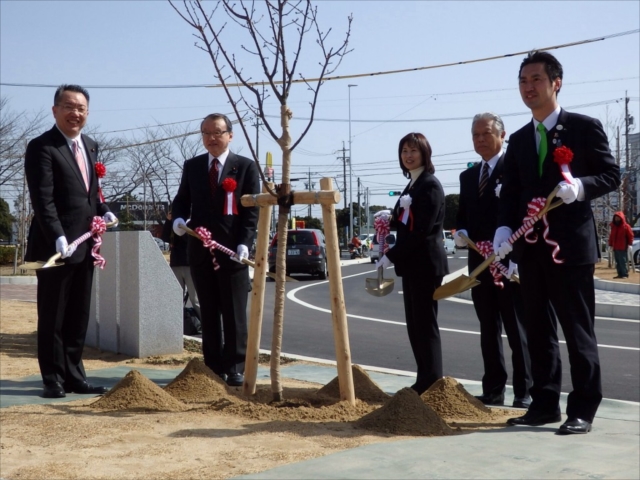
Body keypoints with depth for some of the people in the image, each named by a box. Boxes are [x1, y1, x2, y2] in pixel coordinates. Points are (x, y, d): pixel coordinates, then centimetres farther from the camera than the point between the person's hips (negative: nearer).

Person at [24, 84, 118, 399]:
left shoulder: (90, 146, 16)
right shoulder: (41, 147, -10)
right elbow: (43, 199, -18)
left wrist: (103, 211, 5)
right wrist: (57, 237, -28)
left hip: (84, 246, 8)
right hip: (56, 246, -8)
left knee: (78, 317, 13)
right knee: (52, 317, 2)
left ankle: (74, 376, 21)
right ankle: (54, 380, 11)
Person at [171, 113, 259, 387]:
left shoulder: (246, 167, 2)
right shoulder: (192, 166, 13)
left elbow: (252, 210, -2)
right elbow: (182, 199, 16)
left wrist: (244, 243, -14)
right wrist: (178, 218, -8)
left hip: (232, 251, -4)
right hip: (200, 250, 4)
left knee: (234, 313, 0)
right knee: (208, 313, 8)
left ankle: (235, 368, 5)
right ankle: (214, 367, 13)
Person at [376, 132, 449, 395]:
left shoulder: (430, 185, -12)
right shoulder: (411, 185, 17)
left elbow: (423, 230, -19)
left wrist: (392, 256, -18)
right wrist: (389, 219, -2)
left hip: (426, 263, -9)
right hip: (412, 263, 9)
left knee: (425, 323, -6)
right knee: (414, 324, 10)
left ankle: (432, 384, -1)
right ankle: (424, 382, 16)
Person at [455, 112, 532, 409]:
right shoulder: (468, 176, 17)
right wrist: (461, 232, -2)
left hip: (510, 263, -7)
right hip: (479, 262, 7)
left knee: (517, 329, -1)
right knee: (488, 329, 11)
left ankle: (524, 393, 5)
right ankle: (493, 391, 18)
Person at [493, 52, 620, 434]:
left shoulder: (585, 128, -1)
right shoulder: (519, 140, 15)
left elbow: (611, 175, -2)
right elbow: (511, 192, 12)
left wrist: (581, 186, -22)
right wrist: (505, 227, -4)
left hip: (571, 245, -6)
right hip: (531, 247, 6)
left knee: (578, 330, -1)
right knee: (537, 329, 10)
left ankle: (583, 410, 7)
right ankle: (545, 404, 20)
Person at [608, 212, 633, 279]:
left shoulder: (626, 226, -3)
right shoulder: (613, 226, 17)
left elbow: (630, 235, -4)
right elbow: (611, 236, 20)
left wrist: (629, 244, -11)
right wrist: (611, 244, 13)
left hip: (623, 248, -7)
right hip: (615, 248, 7)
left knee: (624, 261, -9)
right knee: (618, 262, 7)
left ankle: (625, 274, -8)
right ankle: (620, 274, 11)